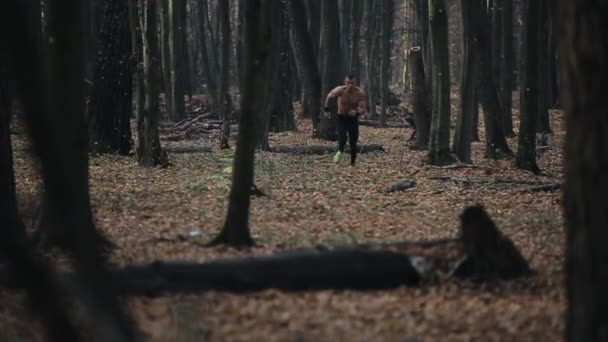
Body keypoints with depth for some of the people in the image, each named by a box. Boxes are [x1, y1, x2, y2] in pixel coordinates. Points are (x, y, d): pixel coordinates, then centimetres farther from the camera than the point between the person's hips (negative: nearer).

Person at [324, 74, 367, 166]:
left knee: (353, 144, 5)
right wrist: (326, 108, 5)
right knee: (342, 138, -25)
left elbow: (363, 109, -20)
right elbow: (329, 96, 2)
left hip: (353, 119, 1)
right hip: (341, 118, -1)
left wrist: (357, 112, -41)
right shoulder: (340, 90, -18)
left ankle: (352, 164, 22)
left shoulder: (360, 93, -17)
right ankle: (340, 152, 4)